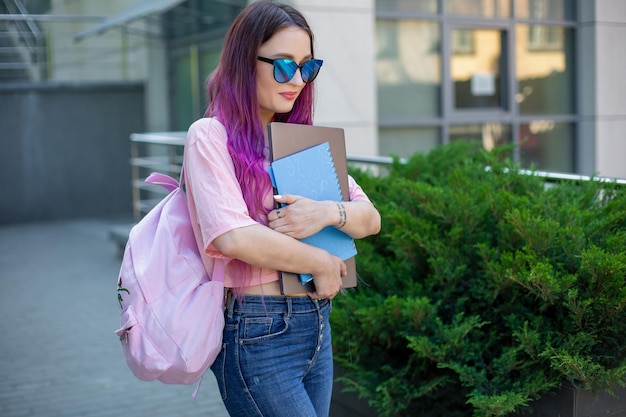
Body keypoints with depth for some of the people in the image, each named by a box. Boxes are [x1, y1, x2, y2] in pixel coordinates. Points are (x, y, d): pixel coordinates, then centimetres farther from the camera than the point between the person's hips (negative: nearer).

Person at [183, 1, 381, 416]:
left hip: (317, 326, 7)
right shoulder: (211, 136, -8)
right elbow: (235, 237, -23)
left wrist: (329, 212, -15)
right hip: (257, 334, -7)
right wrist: (321, 263, -12)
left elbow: (370, 218, 6)